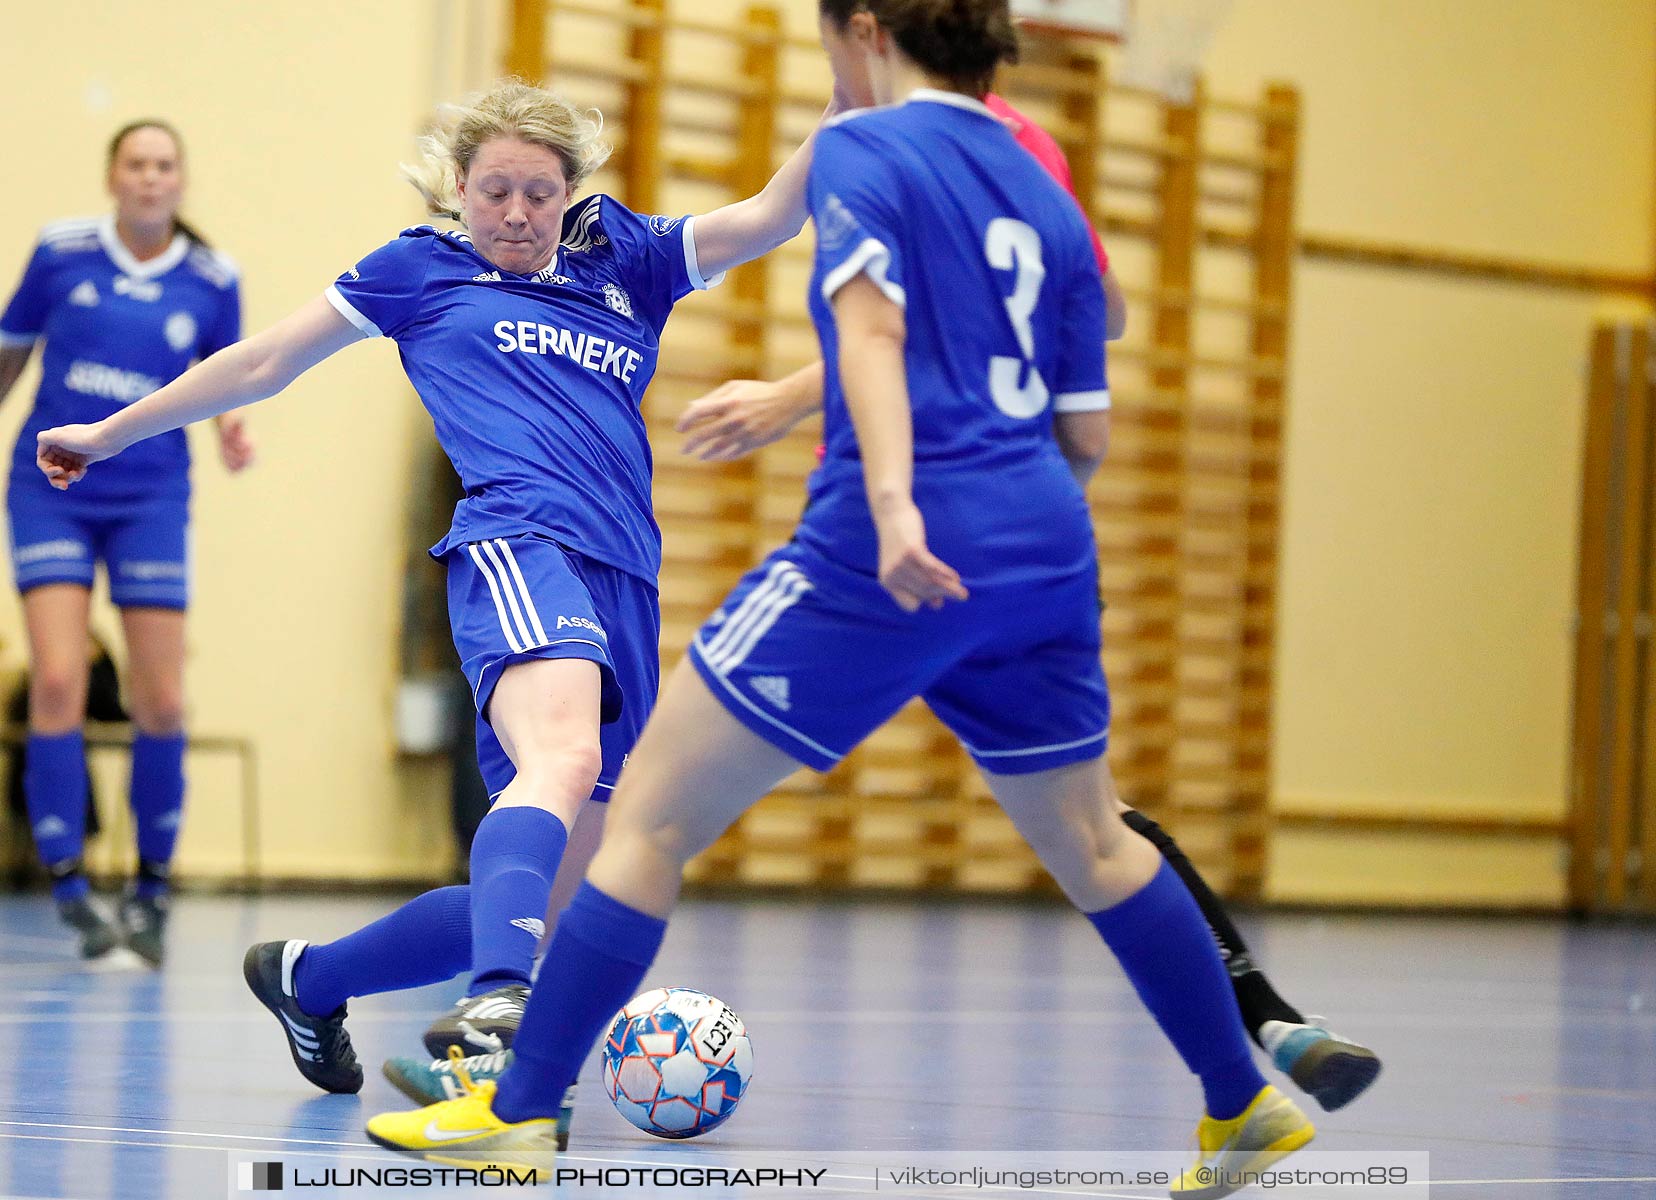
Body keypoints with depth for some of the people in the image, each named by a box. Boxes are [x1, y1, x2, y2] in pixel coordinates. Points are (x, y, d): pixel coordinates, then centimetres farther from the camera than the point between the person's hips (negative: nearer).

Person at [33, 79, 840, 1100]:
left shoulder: (628, 265, 24)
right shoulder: (421, 270, 17)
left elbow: (772, 216, 14)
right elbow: (262, 365, 24)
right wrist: (109, 435, 30)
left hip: (625, 588, 5)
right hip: (519, 545, -5)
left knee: (550, 889, 4)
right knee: (563, 761, -37)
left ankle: (308, 979, 25)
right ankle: (500, 1000, -61)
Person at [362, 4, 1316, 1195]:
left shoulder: (864, 148, -1)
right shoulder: (1045, 193, 16)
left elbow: (871, 325, -18)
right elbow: (1085, 428, 16)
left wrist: (892, 500, -32)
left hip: (897, 559, -6)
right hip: (1045, 558, 7)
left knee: (650, 815, 1)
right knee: (1095, 848, 24)